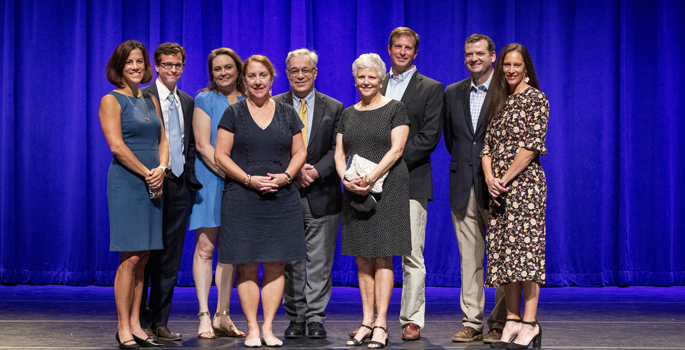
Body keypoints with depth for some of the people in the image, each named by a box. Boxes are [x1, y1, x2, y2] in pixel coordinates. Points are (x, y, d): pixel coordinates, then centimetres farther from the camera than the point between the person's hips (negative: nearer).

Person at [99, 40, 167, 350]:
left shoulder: (151, 100, 17)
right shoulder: (111, 100, -2)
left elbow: (163, 140, 14)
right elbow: (116, 145, -12)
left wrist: (161, 169, -5)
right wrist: (147, 173, -11)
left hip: (152, 184, 7)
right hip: (126, 183, -6)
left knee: (142, 257, 7)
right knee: (130, 258, -8)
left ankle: (135, 324, 13)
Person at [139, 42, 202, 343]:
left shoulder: (188, 102, 16)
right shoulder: (143, 97, -4)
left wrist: (189, 176, 8)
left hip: (179, 185, 6)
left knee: (170, 260, 7)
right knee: (145, 256, -1)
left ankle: (159, 322, 14)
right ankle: (139, 322, 8)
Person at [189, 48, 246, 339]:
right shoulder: (204, 101, 2)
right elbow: (202, 145, -6)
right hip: (210, 179, -4)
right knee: (205, 246, -6)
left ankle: (223, 316, 12)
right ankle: (204, 316, -3)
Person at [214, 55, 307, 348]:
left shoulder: (287, 114, 11)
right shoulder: (233, 114, 4)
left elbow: (300, 152, 11)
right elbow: (221, 155, -1)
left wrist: (286, 175, -8)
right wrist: (249, 179, -13)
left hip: (282, 199, 2)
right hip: (242, 200, -2)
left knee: (275, 265, 2)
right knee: (247, 266, -1)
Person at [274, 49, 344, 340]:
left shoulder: (334, 108, 8)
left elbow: (338, 149, 0)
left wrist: (316, 171, -16)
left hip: (322, 196, 0)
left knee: (320, 261, 2)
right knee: (290, 262, 5)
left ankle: (316, 318, 10)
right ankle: (296, 319, 15)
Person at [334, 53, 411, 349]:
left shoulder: (395, 109, 2)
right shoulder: (348, 115, 16)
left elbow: (396, 149, -8)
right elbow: (339, 153, 11)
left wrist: (371, 178, -19)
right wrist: (346, 178, -9)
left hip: (387, 188, -5)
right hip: (355, 193, 5)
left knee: (382, 258, -5)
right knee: (362, 259, 5)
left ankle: (380, 324, -3)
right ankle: (366, 322, 11)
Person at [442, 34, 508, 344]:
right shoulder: (453, 93, 13)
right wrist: (463, 164, 11)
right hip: (463, 188, 4)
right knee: (469, 258, 6)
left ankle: (500, 324, 9)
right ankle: (472, 323, 11)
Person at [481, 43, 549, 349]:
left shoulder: (536, 99, -1)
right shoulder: (499, 101, 18)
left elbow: (532, 145, -10)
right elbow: (488, 144, 12)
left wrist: (505, 179, -14)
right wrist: (489, 178, -5)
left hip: (524, 183, -7)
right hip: (498, 187, 7)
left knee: (525, 246, -11)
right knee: (503, 251, 4)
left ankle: (530, 324, -9)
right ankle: (512, 320, 8)